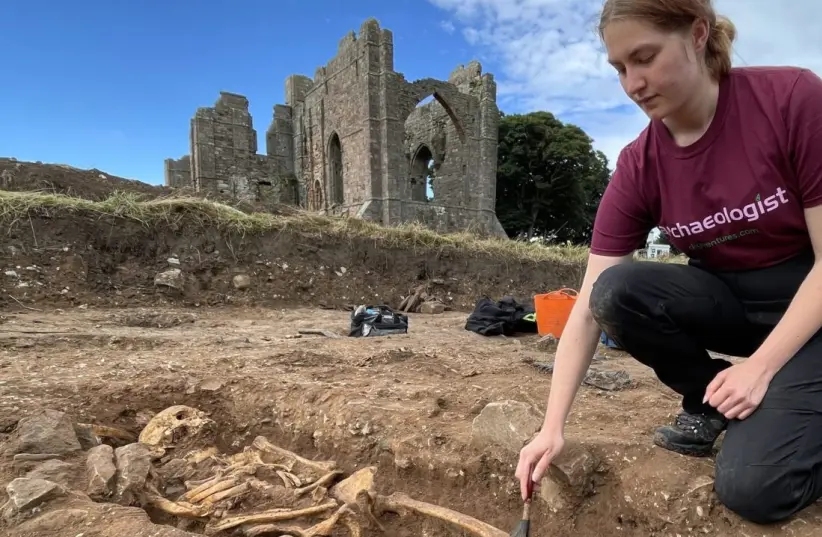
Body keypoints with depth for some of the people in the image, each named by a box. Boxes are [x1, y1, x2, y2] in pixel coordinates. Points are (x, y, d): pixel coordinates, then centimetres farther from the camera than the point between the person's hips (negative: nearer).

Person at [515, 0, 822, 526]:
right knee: (617, 291, -26)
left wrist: (759, 368, -25)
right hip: (730, 298, 4)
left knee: (753, 486, -23)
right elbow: (590, 307, -16)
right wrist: (553, 428, -21)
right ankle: (708, 400, 0)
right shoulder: (637, 167, -12)